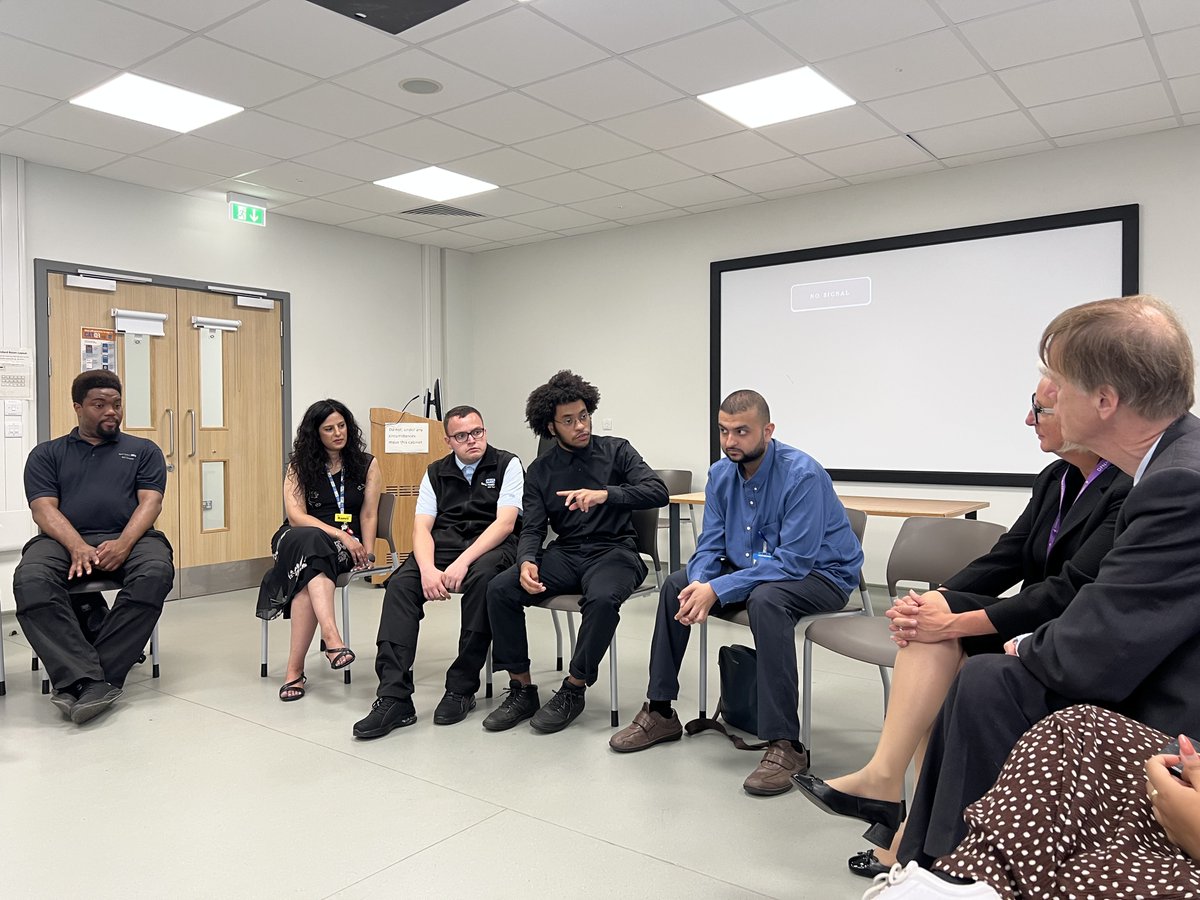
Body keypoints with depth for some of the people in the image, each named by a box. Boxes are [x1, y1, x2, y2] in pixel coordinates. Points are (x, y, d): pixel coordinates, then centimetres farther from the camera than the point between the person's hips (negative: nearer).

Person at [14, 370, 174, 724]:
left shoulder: (144, 451, 20)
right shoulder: (47, 454, 20)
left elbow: (150, 502, 6)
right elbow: (44, 508, 5)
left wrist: (123, 544, -15)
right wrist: (77, 547, -16)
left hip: (129, 538, 0)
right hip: (65, 540, 1)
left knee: (155, 574, -35)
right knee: (30, 581, -34)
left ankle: (82, 679, -32)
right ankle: (88, 680, -38)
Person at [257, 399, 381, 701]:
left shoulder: (366, 464, 9)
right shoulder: (299, 467, 8)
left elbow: (369, 514, 5)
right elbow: (296, 516, -5)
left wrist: (366, 552, -12)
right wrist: (340, 534, -17)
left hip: (347, 545, 0)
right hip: (299, 539, 0)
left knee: (308, 579, -35)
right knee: (311, 541, -40)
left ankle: (295, 669, -40)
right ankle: (331, 638, -56)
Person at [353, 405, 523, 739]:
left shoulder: (507, 465, 2)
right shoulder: (436, 472, 14)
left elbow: (505, 524, -10)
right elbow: (421, 527, 4)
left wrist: (462, 563, -23)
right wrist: (428, 569, -18)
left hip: (491, 546, -3)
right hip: (442, 545, 4)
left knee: (483, 577, -37)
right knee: (400, 584, -24)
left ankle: (461, 689, -24)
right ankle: (394, 698, -28)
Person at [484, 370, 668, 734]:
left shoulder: (616, 451, 3)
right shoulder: (540, 470, 10)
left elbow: (657, 491, -11)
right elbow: (532, 528, 4)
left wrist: (605, 494, -28)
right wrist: (527, 562, -19)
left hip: (614, 550, -3)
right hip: (565, 553, 3)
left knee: (602, 599, -37)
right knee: (500, 589, -20)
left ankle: (573, 690, -14)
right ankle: (521, 689, -6)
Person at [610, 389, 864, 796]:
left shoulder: (803, 474, -26)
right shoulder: (721, 474, -4)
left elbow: (794, 560, -30)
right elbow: (709, 546, -1)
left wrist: (718, 590, -32)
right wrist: (700, 583, -24)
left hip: (819, 573, -7)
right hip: (749, 565, 7)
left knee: (765, 599, -37)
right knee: (676, 584, -5)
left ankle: (784, 745, -29)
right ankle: (660, 712, 5)